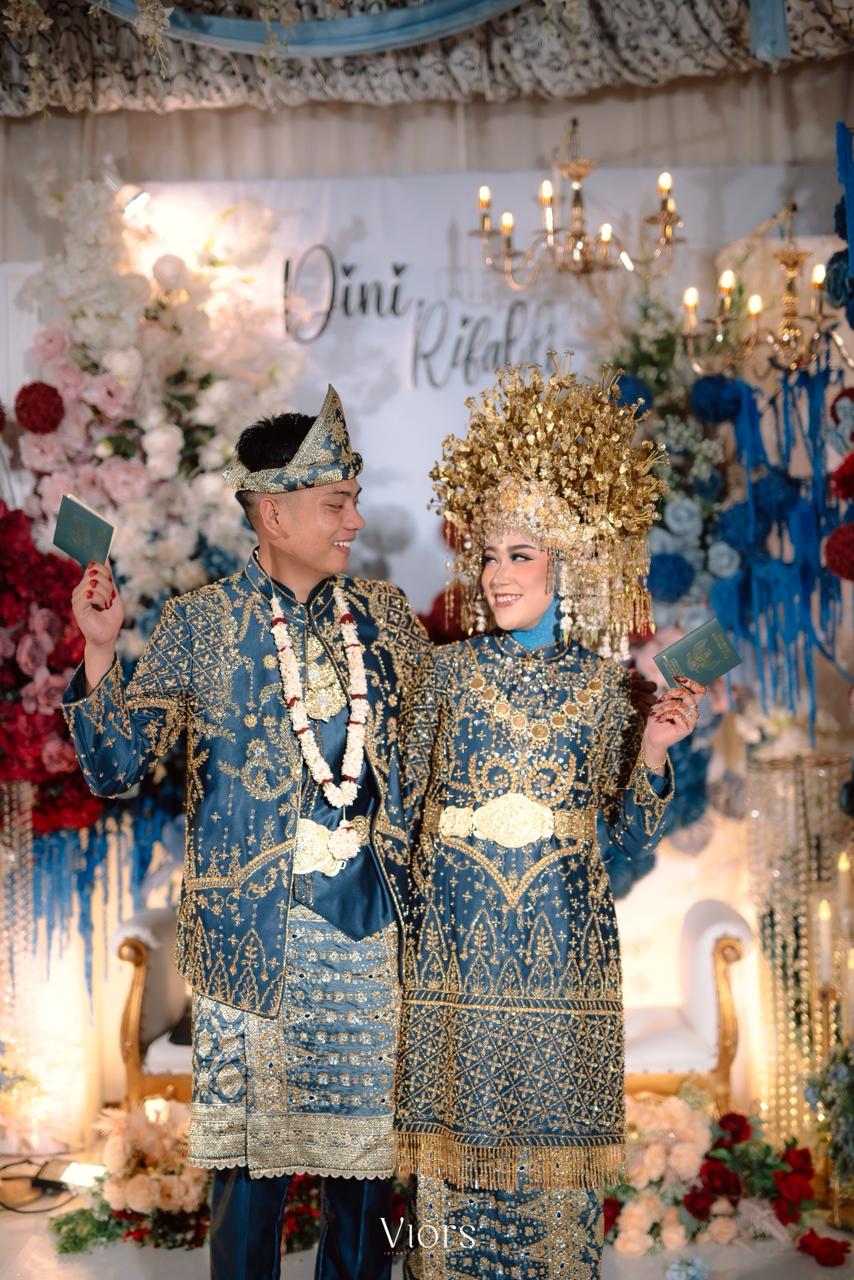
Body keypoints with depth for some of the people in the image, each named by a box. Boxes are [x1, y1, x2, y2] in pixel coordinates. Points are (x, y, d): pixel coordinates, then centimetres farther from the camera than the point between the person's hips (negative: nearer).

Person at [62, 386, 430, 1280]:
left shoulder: (384, 615, 8)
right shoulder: (200, 623, -2)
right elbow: (117, 768, -6)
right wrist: (99, 653, -18)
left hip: (374, 917, 3)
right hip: (256, 926, -3)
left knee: (369, 1146, 10)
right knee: (251, 1151, 4)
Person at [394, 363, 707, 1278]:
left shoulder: (600, 683, 3)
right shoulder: (450, 670, 2)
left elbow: (625, 841, 5)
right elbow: (404, 803, 7)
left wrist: (651, 755, -9)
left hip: (561, 953, 0)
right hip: (457, 949, 0)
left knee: (553, 1144, 6)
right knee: (456, 1147, 5)